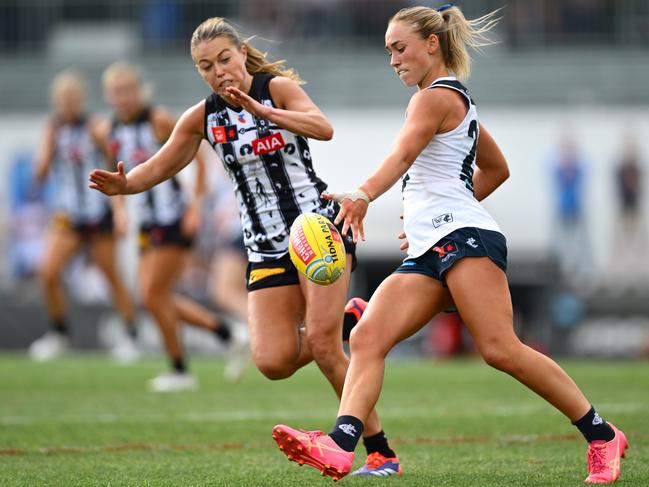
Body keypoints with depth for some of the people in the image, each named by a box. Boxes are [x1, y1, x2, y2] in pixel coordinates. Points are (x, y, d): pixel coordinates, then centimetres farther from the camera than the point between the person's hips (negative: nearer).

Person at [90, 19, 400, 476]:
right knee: (274, 362, -12)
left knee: (322, 344, -18)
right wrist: (123, 184, -12)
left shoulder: (278, 87, -6)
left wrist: (260, 110, -34)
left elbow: (324, 128, -23)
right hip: (267, 248, 4)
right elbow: (159, 167, 9)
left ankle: (381, 451, -8)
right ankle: (340, 323, 20)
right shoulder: (203, 117, 5)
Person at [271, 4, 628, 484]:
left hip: (464, 236, -10)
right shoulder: (459, 100, 27)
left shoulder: (436, 98, -3)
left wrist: (362, 196, -41)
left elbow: (403, 154, -24)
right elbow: (496, 169, 37)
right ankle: (341, 445, -27)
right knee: (367, 337, -10)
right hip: (428, 253, 10)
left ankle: (601, 436, -7)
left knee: (501, 349, -18)